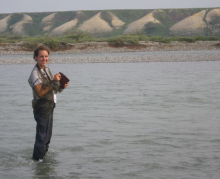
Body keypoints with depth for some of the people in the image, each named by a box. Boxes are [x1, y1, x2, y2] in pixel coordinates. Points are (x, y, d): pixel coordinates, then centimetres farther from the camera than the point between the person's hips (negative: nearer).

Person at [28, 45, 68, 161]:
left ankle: (44, 153, 42)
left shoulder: (46, 70, 10)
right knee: (42, 136, -4)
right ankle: (38, 159, 7)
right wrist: (53, 82, -29)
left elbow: (53, 89, 19)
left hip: (49, 107, 9)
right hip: (42, 109, -9)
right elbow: (40, 93, -27)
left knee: (47, 135, 24)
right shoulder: (35, 73, -18)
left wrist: (61, 86, 0)